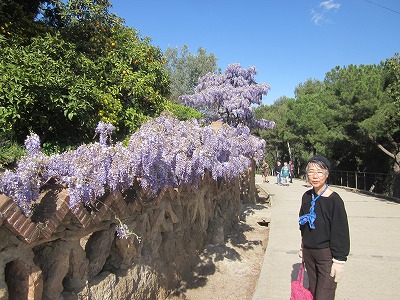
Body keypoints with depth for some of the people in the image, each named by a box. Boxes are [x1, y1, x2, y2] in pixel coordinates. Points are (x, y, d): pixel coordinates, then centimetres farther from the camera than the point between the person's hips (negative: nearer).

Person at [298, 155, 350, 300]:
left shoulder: (334, 200, -16)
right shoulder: (307, 196, 2)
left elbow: (341, 232, -12)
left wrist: (339, 261, -11)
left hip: (326, 254, -5)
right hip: (308, 251, 6)